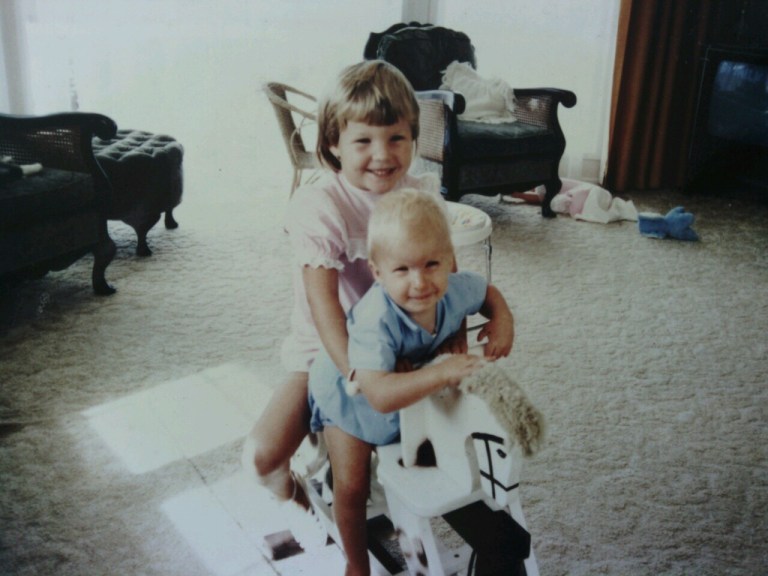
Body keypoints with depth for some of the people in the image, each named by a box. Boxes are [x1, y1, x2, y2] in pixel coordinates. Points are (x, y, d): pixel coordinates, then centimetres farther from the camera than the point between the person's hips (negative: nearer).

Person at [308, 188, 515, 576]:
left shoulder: (455, 289, -28)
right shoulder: (375, 321, -46)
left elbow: (488, 291, -2)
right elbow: (380, 395, -54)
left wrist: (502, 320, -22)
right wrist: (442, 374, -59)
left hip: (413, 392, 5)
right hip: (352, 397, -5)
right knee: (352, 487, -2)